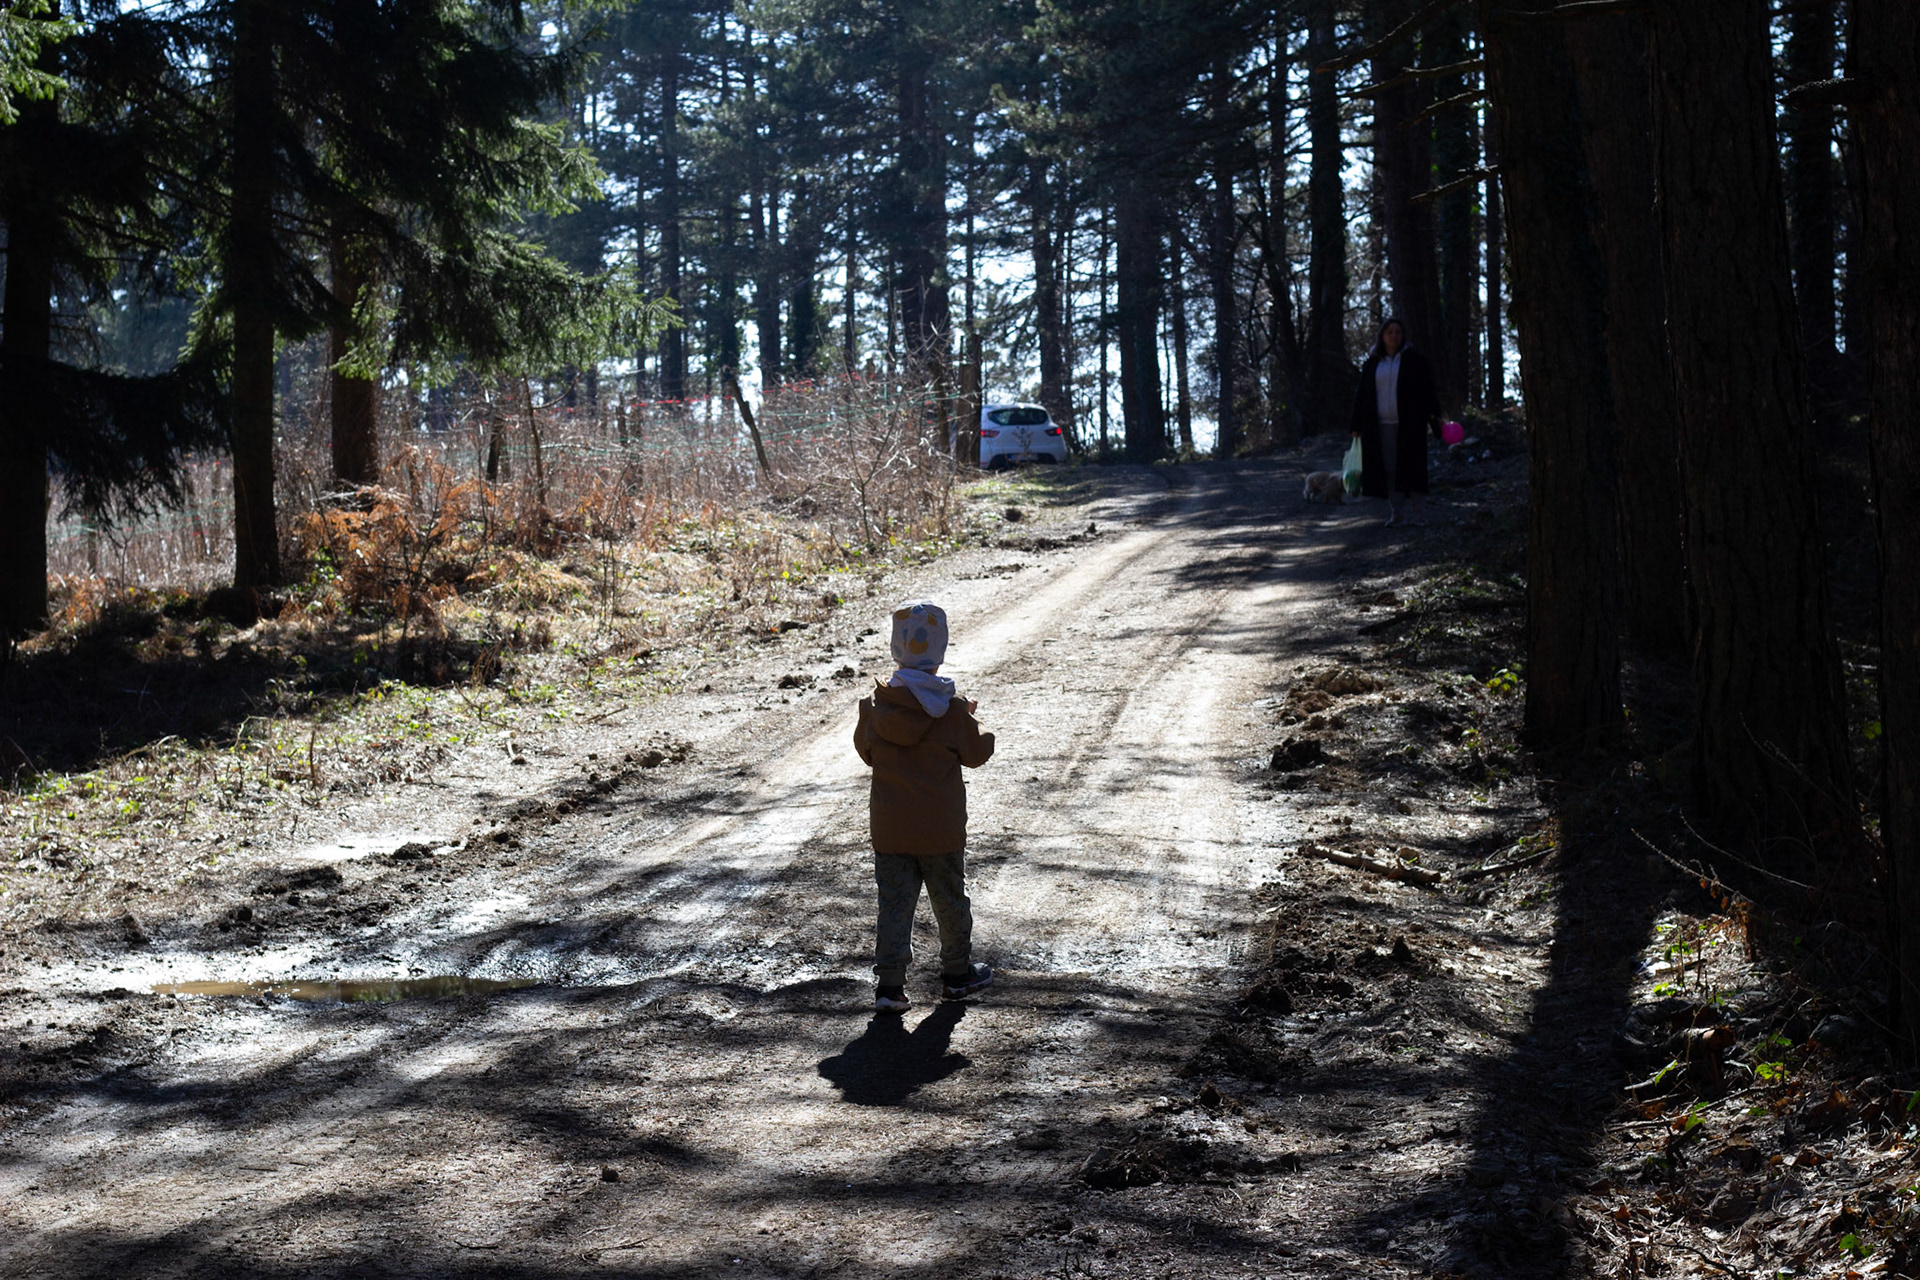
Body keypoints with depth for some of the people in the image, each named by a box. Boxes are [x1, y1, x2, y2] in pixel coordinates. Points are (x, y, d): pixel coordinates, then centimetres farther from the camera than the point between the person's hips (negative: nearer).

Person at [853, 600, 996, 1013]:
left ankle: (889, 984, 1)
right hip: (940, 827, -2)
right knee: (950, 900, 15)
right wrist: (973, 720, 16)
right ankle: (957, 973, 28)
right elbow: (976, 754, 0)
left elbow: (865, 749, 10)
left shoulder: (877, 704, -4)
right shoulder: (952, 707, -12)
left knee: (894, 903, 6)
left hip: (889, 827, 2)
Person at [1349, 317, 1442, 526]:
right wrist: (1357, 425, 9)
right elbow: (1362, 396, 14)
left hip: (1408, 426, -2)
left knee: (1411, 467, -4)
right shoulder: (1372, 364, 12)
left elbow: (1428, 390, 2)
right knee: (1389, 471, 0)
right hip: (1381, 426, 2)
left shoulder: (1414, 360, 5)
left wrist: (1434, 417, -7)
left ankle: (1417, 515, -1)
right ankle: (1394, 514, 4)